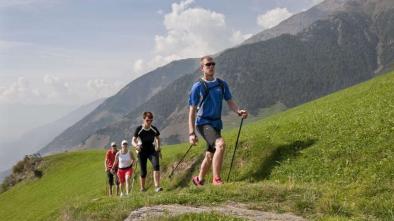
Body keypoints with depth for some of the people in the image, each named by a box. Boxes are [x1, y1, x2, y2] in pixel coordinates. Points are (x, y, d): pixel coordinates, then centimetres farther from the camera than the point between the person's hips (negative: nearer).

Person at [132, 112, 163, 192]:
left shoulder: (154, 129, -4)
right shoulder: (139, 129, -12)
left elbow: (158, 139, 14)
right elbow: (133, 141, -13)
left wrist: (158, 149, 9)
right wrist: (136, 145, -35)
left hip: (152, 150, 2)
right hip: (142, 152, -1)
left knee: (156, 165, -24)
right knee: (143, 171, 2)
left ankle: (157, 186, -30)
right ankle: (142, 188, 23)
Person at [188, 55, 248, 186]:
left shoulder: (222, 84, 8)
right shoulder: (198, 87, -6)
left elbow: (230, 102, 7)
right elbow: (192, 111, -7)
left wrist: (239, 111, -16)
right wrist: (191, 133, -13)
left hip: (216, 123, 6)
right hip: (203, 123, -6)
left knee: (210, 156, 15)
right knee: (220, 144, -28)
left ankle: (199, 180, 36)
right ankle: (216, 179, -21)